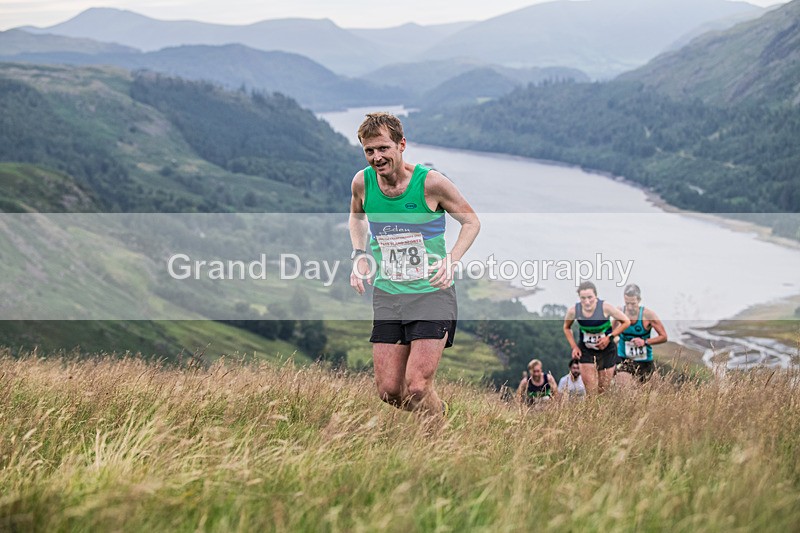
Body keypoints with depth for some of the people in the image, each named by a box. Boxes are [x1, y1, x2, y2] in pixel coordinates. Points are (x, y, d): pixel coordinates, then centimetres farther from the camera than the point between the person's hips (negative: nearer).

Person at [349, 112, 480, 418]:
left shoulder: (430, 182, -14)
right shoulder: (362, 182, -2)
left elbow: (471, 221, 0)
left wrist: (451, 259, -16)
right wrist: (359, 254, 4)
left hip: (432, 293, -4)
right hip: (386, 294, 4)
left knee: (416, 389, -15)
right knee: (388, 392, 1)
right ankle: (438, 412, 31)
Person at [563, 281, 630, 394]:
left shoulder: (605, 307, -22)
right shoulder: (573, 311, -16)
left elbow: (626, 322, -9)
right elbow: (566, 328, 7)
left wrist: (610, 337, -17)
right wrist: (574, 347, -3)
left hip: (606, 350, -1)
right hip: (585, 351, 1)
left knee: (603, 390, 8)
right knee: (590, 392, -7)